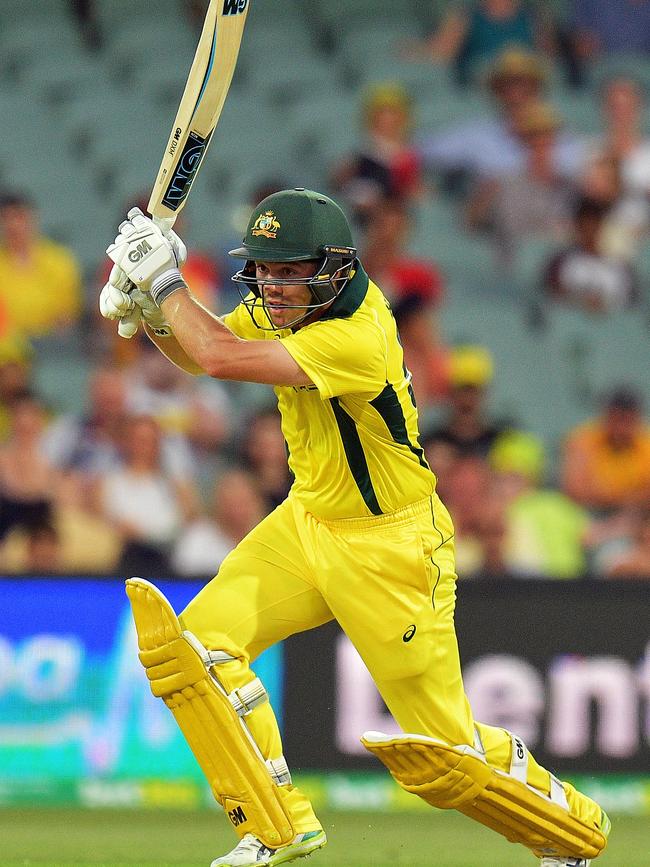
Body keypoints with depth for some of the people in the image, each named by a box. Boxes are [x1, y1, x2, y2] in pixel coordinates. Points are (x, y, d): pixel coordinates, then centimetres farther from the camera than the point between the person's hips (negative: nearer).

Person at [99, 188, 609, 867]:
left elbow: (221, 358, -36)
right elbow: (197, 351, 10)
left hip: (390, 550, -8)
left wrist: (164, 279, -24)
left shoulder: (357, 339, -32)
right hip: (306, 524, 8)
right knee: (198, 644, -12)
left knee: (441, 751, -3)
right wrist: (149, 309, -10)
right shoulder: (286, 301, -5)